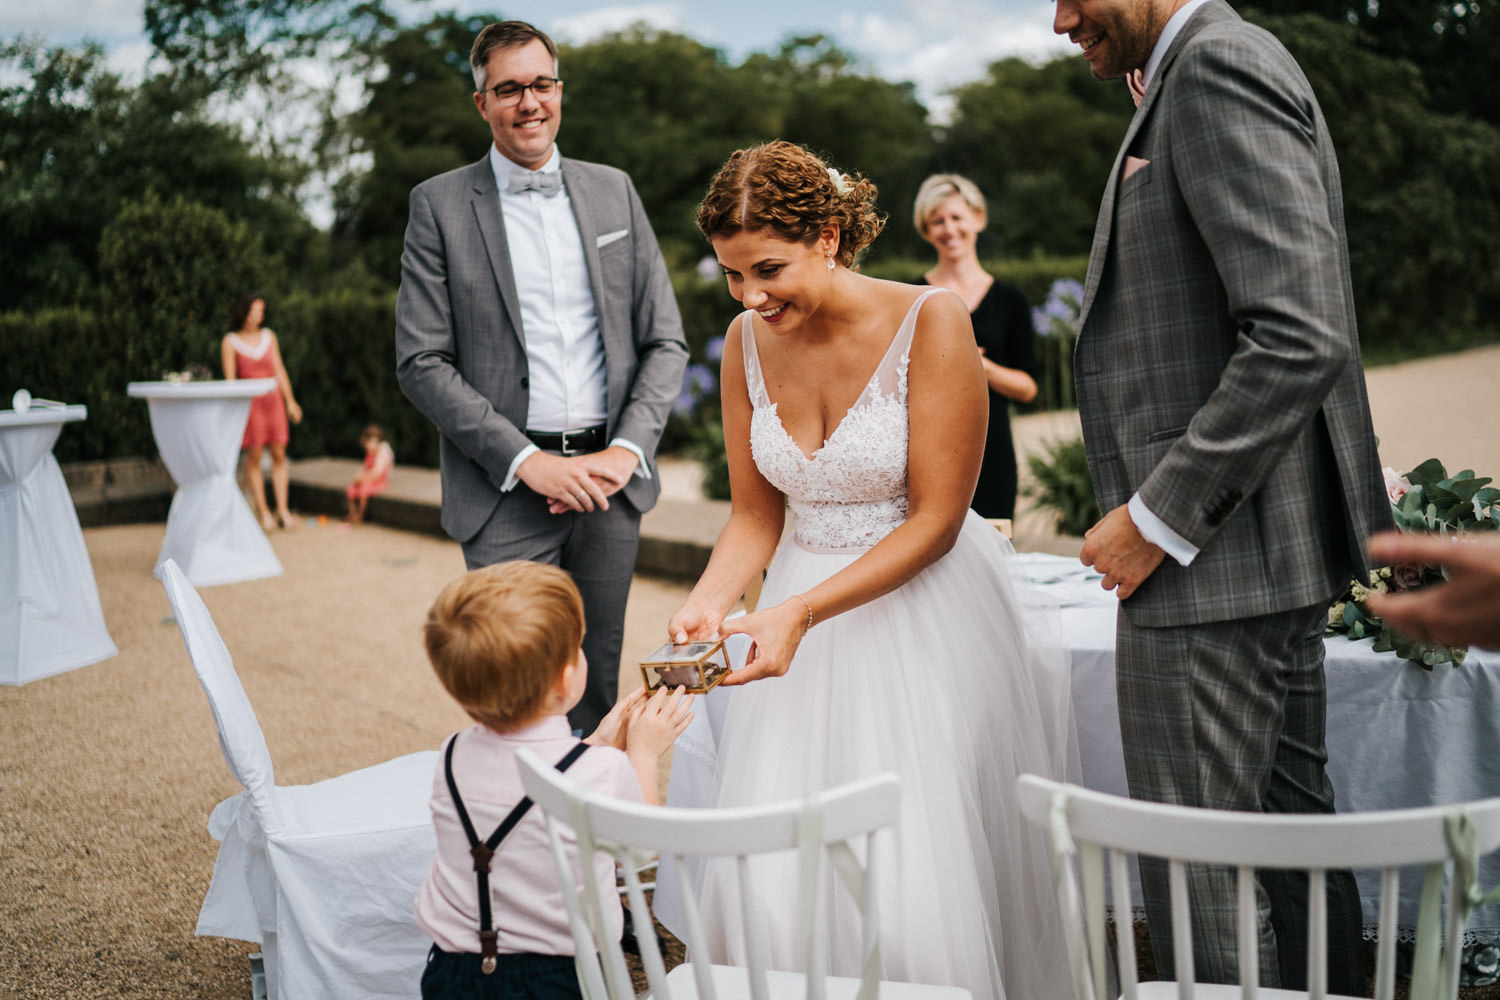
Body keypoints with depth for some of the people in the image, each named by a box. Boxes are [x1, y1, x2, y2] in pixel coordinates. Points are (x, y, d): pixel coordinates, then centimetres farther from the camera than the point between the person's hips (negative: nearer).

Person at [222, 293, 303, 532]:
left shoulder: (269, 337, 11)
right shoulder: (230, 342, 0)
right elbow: (230, 379, -3)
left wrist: (290, 401, 10)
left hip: (273, 398, 4)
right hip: (250, 401, -4)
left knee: (279, 454, 1)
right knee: (254, 457, -3)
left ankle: (282, 510, 4)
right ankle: (263, 513, 2)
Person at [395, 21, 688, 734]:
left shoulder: (613, 191, 10)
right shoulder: (440, 204, 0)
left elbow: (665, 341, 9)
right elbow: (420, 362, -5)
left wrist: (627, 450, -6)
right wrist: (526, 460, -14)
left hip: (610, 479, 3)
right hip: (508, 488, -3)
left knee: (598, 688, 11)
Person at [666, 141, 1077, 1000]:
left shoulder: (932, 321, -14)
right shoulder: (747, 341, 1)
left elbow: (935, 519, -14)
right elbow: (756, 512, 7)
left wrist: (800, 611, -22)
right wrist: (710, 601, -12)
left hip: (925, 612, -4)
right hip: (803, 617, 5)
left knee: (920, 883, -5)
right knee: (776, 879, 2)